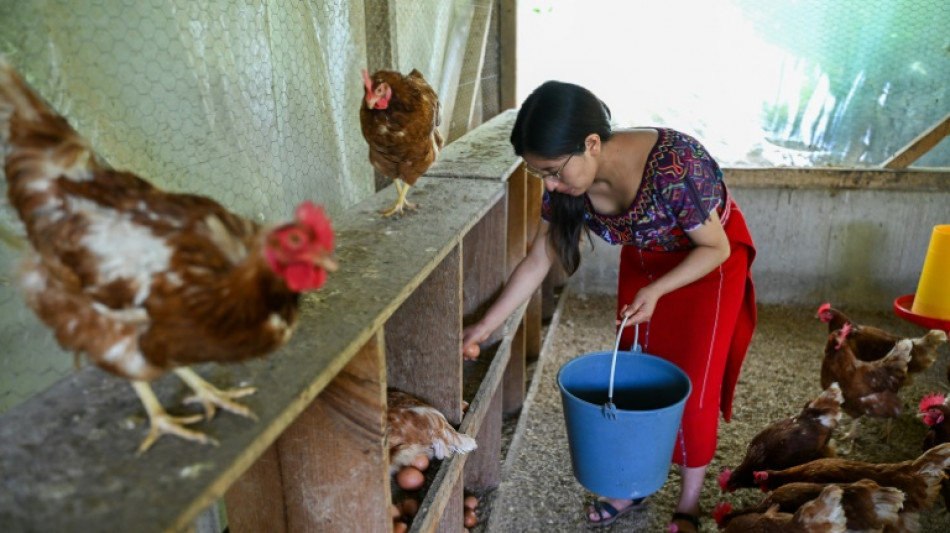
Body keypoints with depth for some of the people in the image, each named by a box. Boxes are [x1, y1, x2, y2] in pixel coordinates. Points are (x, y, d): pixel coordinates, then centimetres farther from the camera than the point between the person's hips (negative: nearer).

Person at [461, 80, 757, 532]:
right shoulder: (567, 181, -23)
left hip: (708, 262, -5)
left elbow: (716, 247, -23)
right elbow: (537, 262, -12)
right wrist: (484, 327, -13)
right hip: (644, 259, 5)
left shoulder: (674, 165, -40)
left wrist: (657, 291, -35)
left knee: (693, 386, 0)